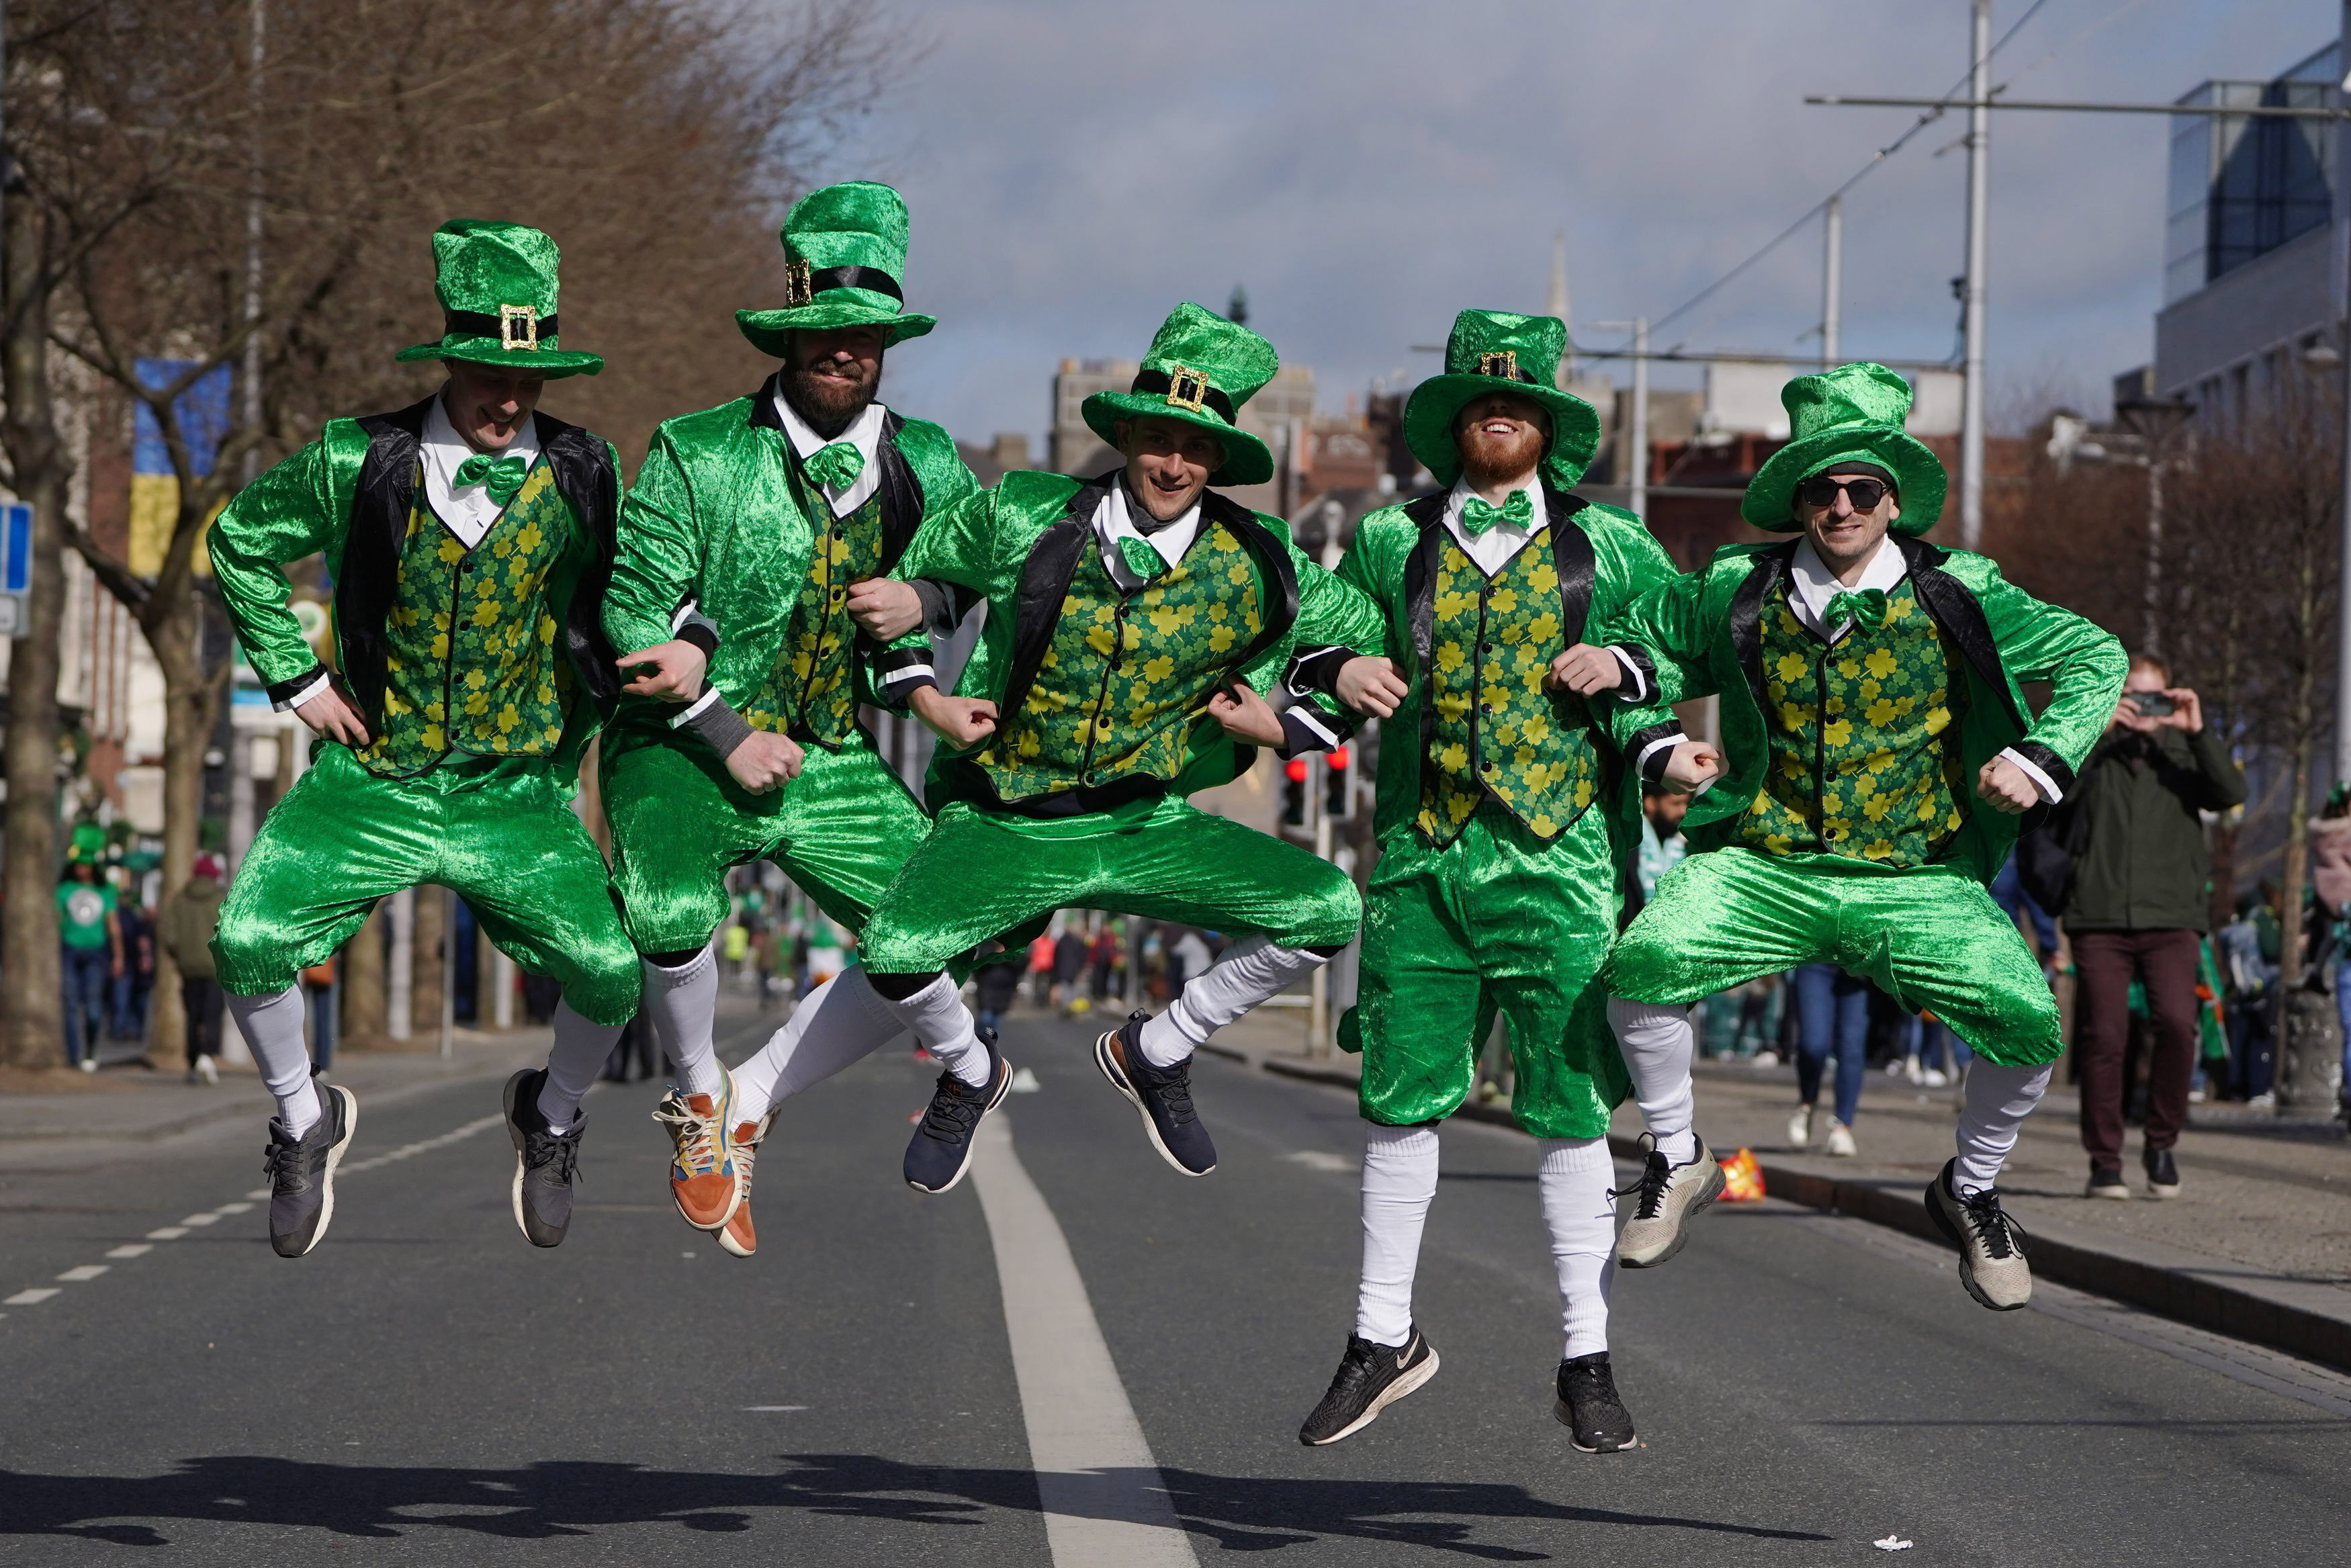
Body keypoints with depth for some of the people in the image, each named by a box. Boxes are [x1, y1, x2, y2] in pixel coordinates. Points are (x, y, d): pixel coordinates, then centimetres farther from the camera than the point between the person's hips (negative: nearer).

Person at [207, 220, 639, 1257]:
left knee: (614, 972, -18)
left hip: (515, 795, 0)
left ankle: (552, 1116, 17)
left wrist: (570, 737, 8)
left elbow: (622, 615, 14)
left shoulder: (583, 475, -3)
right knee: (249, 940, -20)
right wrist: (297, 679, 5)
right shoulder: (359, 463, -6)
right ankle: (305, 1122, 9)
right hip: (369, 778, 0)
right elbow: (241, 543, 11)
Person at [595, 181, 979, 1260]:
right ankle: (697, 1093, 2)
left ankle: (751, 1101, 10)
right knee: (672, 918, -32)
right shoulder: (697, 453, -8)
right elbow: (631, 605, -8)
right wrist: (728, 735, -14)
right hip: (688, 747, -4)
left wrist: (925, 600, -7)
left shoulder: (923, 463, 3)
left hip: (833, 762, 4)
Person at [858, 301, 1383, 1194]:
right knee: (896, 952, -30)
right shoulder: (1020, 522, -8)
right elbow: (891, 576, 9)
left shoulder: (1257, 570, -6)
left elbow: (1375, 642, 8)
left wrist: (1286, 728, -1)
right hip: (1005, 825, -2)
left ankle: (1155, 1052, 9)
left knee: (1329, 910, -17)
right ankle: (970, 1074, 8)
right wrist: (924, 698, 1)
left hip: (1147, 825, 2)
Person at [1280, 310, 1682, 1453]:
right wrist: (1335, 671, -6)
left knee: (1570, 1116, -1)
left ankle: (1585, 1360, 8)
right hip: (1420, 857, 2)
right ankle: (1384, 1337, 18)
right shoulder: (1389, 544, 11)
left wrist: (1624, 667, -6)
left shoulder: (1612, 548, 8)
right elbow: (1297, 642, 16)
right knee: (1401, 1102, 4)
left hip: (1561, 859, -1)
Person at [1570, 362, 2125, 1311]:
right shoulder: (1736, 593, 2)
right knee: (1641, 964, -28)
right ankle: (1678, 1161, -1)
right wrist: (1659, 748, 3)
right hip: (1759, 867, 0)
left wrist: (2042, 758, -5)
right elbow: (1641, 644, 19)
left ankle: (1969, 1191, 10)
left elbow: (2095, 658, 9)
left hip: (1914, 883, 0)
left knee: (2027, 1022, -22)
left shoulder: (1957, 599, -1)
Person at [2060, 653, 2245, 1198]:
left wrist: (2198, 732, -10)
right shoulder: (2093, 752, 13)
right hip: (2099, 917, 0)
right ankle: (2104, 1159, 5)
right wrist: (2095, 732, -11)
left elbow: (2232, 793, -2)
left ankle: (2162, 1142, 0)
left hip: (2171, 916, 0)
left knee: (2176, 1022, -18)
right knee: (2103, 1035, -6)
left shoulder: (2184, 753, 15)